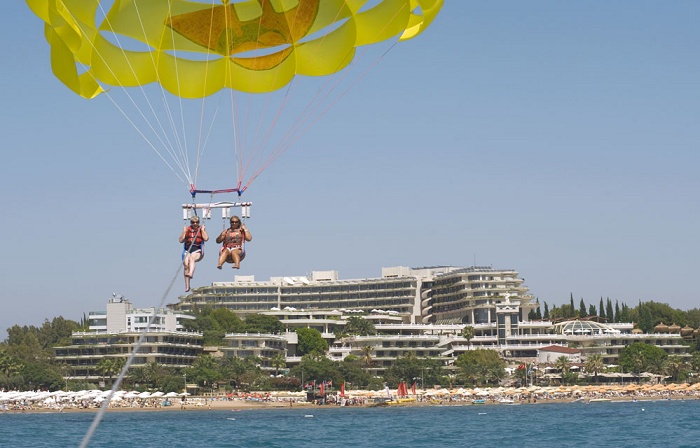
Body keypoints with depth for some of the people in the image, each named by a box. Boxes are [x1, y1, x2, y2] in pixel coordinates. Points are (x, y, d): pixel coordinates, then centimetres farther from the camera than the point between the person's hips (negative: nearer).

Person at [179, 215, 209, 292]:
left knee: (192, 258, -36)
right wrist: (184, 232, 1)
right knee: (186, 263, -23)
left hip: (197, 251, -2)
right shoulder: (187, 229, 15)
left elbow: (206, 238, -4)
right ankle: (187, 286, -23)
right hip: (187, 250, 2)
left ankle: (190, 273, -61)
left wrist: (202, 230, -4)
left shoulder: (201, 229, 12)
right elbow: (181, 240, 9)